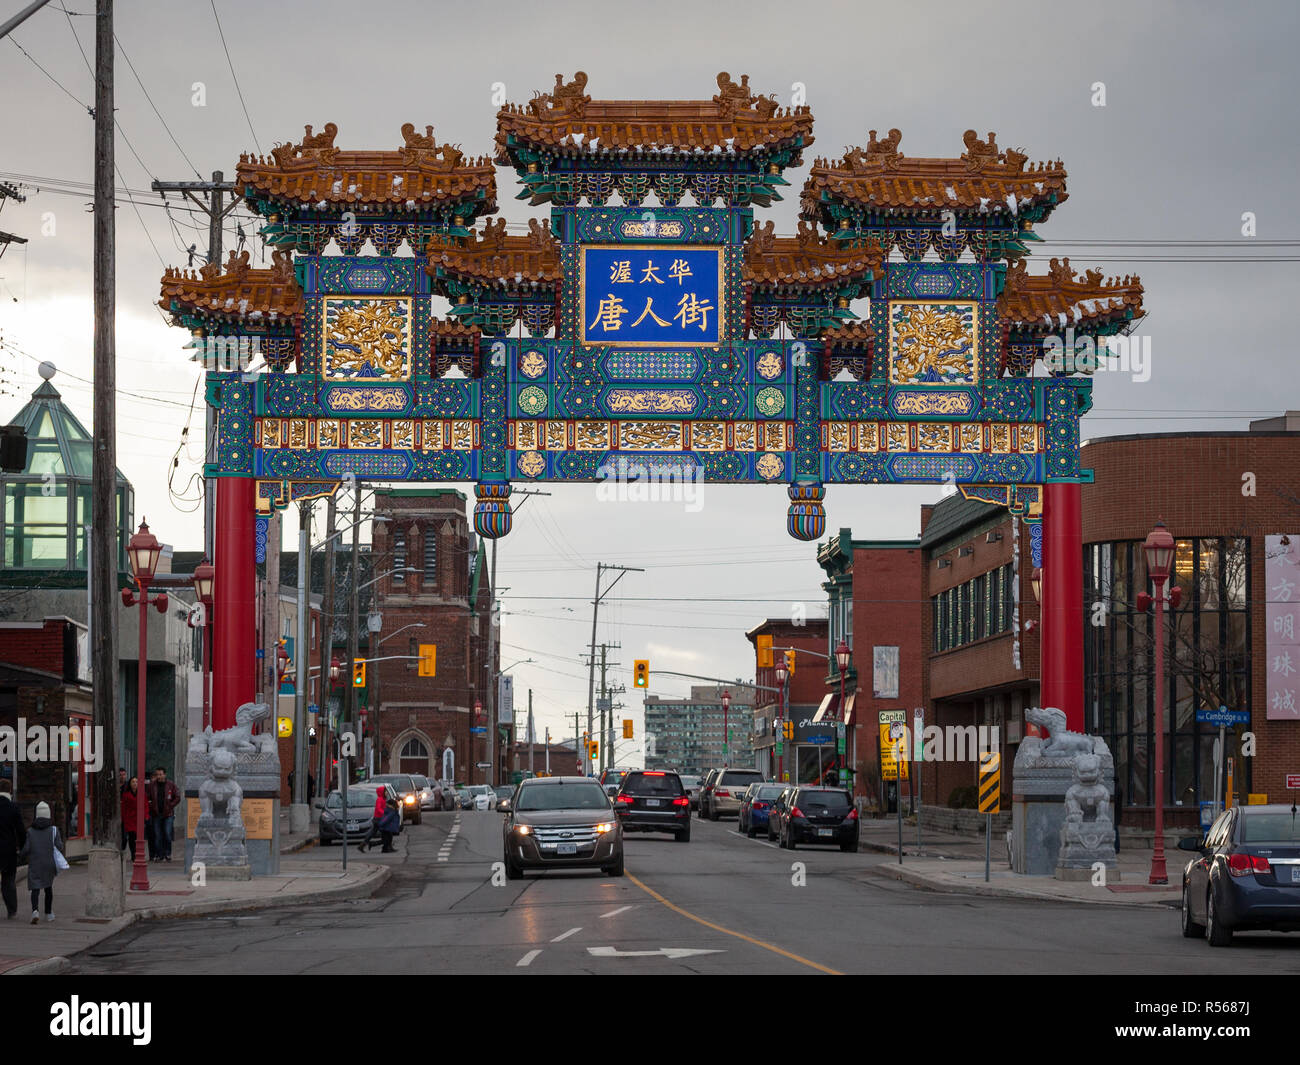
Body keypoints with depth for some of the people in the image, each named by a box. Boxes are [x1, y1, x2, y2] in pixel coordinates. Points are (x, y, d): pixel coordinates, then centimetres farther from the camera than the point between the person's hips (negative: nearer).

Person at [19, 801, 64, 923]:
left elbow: (26, 848, -6)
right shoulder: (54, 830, -3)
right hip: (49, 863, 1)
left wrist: (21, 856, 14)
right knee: (48, 888, 18)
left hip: (34, 864, -1)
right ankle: (49, 913, 25)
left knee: (35, 888, -2)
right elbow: (59, 846, -8)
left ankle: (35, 911, -26)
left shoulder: (30, 831, -2)